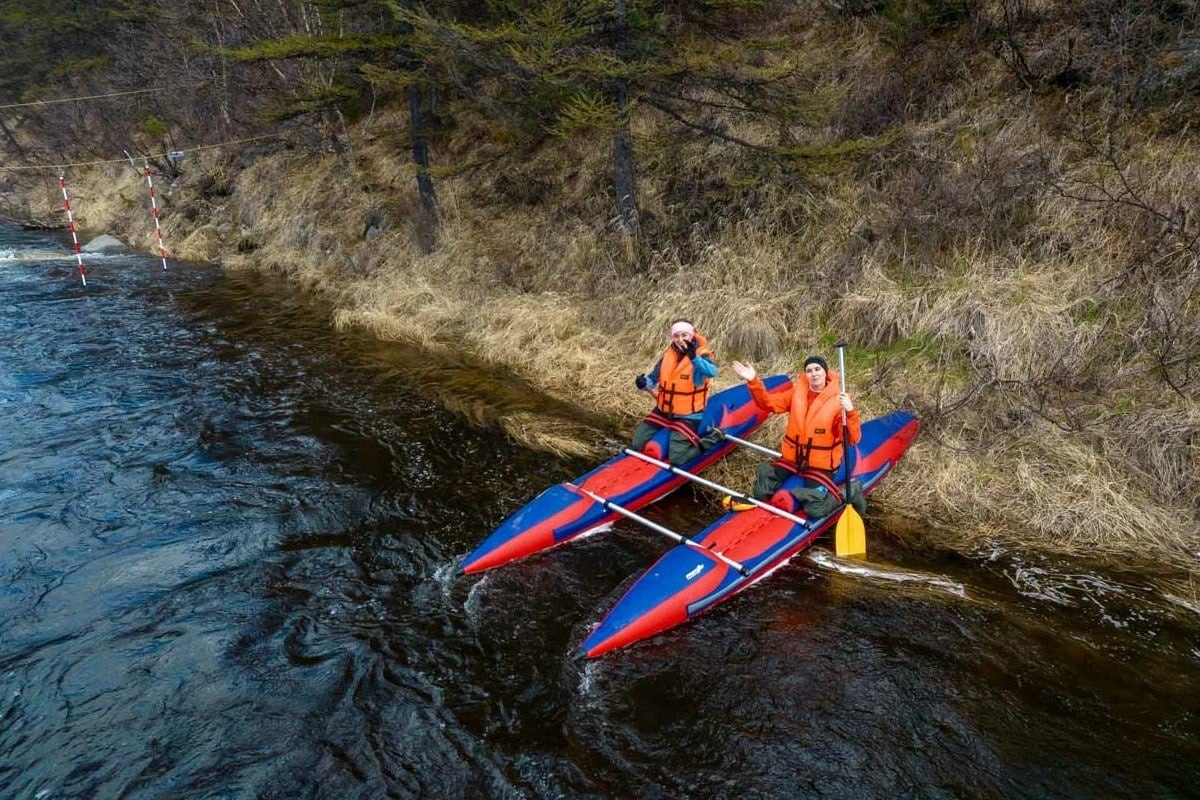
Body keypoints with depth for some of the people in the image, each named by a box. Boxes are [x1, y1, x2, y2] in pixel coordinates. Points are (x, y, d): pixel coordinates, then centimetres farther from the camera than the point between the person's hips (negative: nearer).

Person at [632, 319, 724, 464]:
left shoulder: (702, 356, -14)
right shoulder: (667, 355, 2)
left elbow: (712, 372, -36)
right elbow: (653, 378, 10)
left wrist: (694, 357, -53)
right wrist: (644, 383, -14)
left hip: (687, 416, -6)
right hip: (663, 411, 6)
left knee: (676, 458, -17)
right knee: (638, 443, 4)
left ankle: (712, 437, 6)